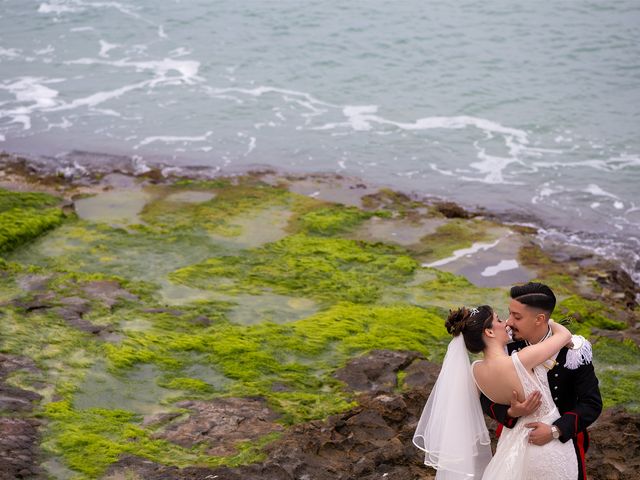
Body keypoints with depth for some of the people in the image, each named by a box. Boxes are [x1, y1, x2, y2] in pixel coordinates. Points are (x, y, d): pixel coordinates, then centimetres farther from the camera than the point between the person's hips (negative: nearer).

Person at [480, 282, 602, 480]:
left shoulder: (571, 351, -21)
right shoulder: (506, 347, -14)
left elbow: (592, 404, -19)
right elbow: (487, 398, -9)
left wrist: (556, 430, -32)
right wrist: (510, 412, -30)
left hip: (563, 439, -2)